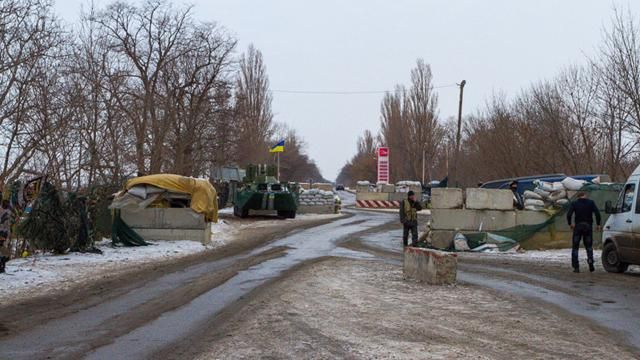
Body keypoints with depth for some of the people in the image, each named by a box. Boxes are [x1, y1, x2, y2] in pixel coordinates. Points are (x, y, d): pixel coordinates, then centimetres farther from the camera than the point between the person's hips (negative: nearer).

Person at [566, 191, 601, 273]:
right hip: (588, 226, 1)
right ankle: (590, 260, -9)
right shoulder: (591, 202, 5)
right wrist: (598, 224, 1)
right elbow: (597, 213, -8)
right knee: (589, 246, 16)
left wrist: (570, 224, 7)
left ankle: (576, 267, 1)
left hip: (578, 226, -1)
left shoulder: (574, 203, 3)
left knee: (575, 247, 7)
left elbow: (569, 215, -9)